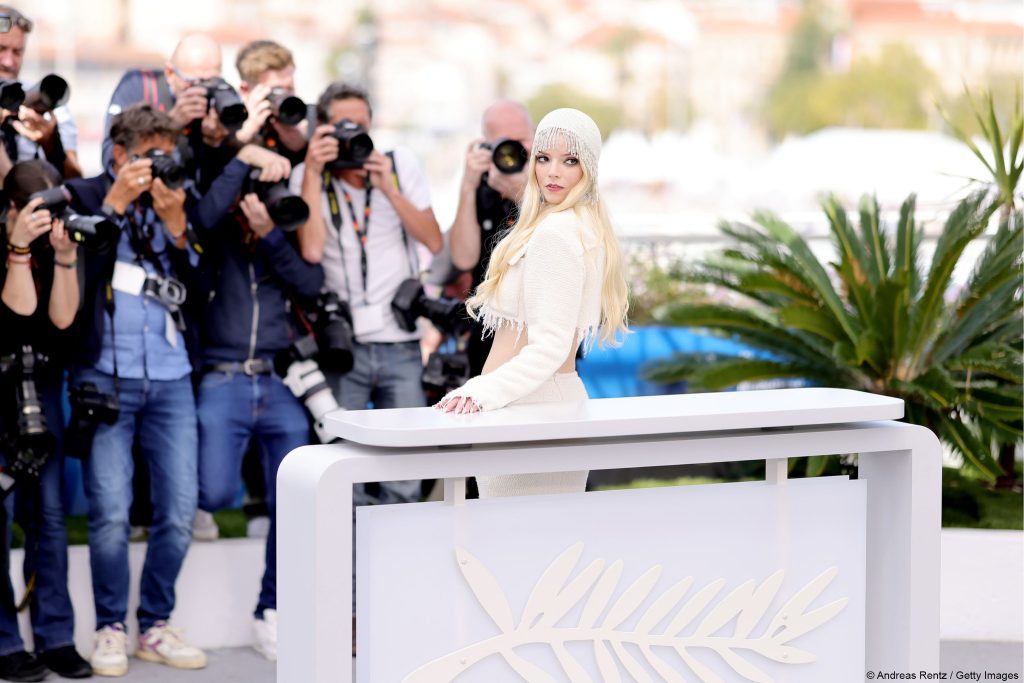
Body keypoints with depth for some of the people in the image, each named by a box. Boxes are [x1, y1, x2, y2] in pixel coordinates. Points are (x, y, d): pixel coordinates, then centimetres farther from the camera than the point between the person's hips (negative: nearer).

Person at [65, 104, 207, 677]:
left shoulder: (178, 202, 13)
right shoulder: (85, 196, 4)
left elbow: (197, 287, 6)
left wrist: (174, 222, -5)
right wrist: (116, 201, -10)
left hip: (171, 378, 4)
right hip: (105, 376, -3)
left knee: (180, 510, 2)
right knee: (111, 511, -6)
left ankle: (156, 625, 16)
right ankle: (110, 629, 9)